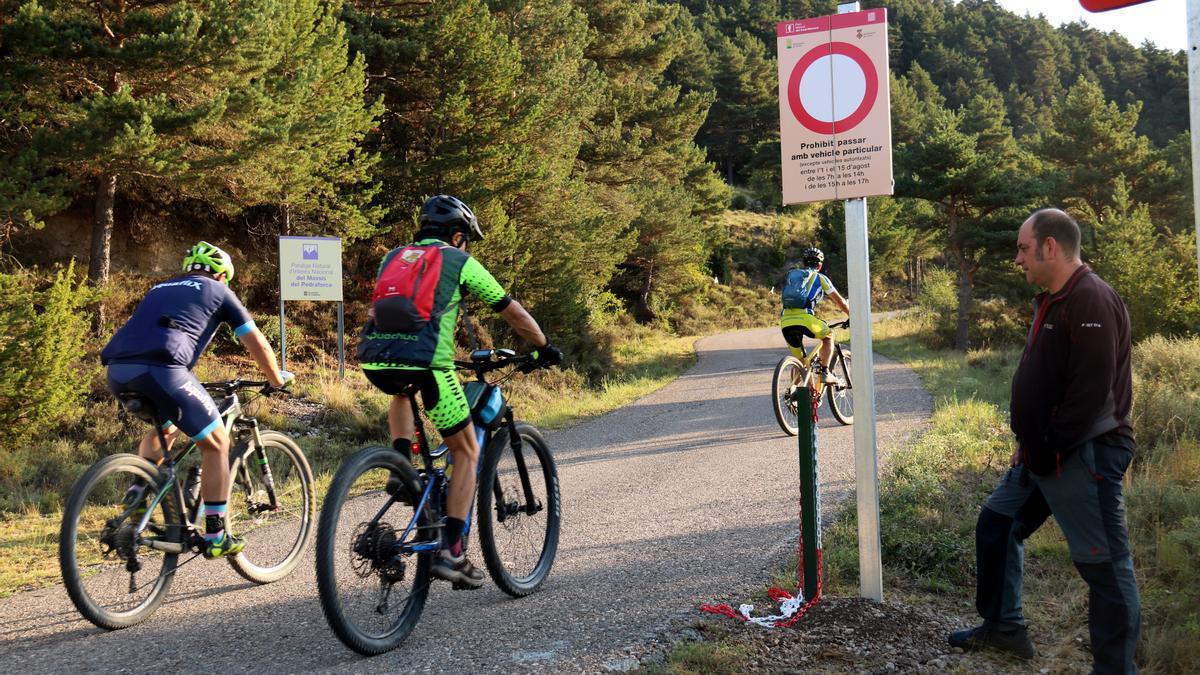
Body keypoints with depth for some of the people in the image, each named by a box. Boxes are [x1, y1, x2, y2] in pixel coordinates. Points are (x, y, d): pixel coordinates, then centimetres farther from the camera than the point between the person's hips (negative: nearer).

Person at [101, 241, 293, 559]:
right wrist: (277, 379, 39)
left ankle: (139, 490, 14)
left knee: (164, 427, 34)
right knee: (216, 444, 10)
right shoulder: (218, 291, 21)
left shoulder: (160, 288, 35)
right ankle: (216, 537, 9)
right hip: (160, 368, -6)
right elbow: (258, 345, 22)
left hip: (117, 368, 6)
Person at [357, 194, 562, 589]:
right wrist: (545, 348, 35)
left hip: (374, 360, 5)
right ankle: (450, 551, 5)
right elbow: (512, 311, 21)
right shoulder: (459, 261, 15)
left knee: (402, 393, 41)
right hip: (425, 362, -5)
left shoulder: (393, 257, 27)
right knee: (467, 452, 12)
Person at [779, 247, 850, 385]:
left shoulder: (791, 275, 29)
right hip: (803, 318, -4)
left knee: (799, 360, 20)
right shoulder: (820, 278, 16)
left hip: (785, 321, 4)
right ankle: (825, 373, 11)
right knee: (828, 334, 23)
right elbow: (840, 301, 20)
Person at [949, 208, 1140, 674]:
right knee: (995, 525, 19)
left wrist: (1046, 450, -19)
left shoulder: (1092, 302, -18)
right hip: (1041, 453, 11)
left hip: (1083, 457, -11)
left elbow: (1092, 392, -25)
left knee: (1104, 564, -3)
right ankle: (1003, 626, 33)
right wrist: (1028, 442, 13)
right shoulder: (1051, 302, 14)